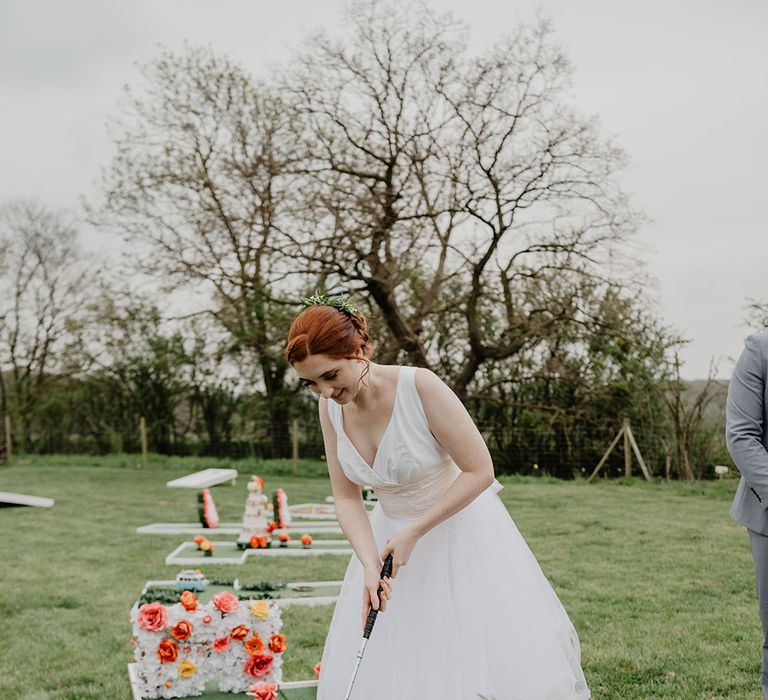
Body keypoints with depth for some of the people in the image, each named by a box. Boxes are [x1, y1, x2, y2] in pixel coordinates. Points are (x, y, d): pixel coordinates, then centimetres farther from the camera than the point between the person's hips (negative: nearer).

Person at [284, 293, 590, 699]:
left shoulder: (419, 387, -25)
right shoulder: (330, 408, -9)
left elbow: (480, 472, -22)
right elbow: (347, 498, -4)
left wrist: (414, 534, -22)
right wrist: (370, 566, -18)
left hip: (460, 529, -5)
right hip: (391, 533, 5)